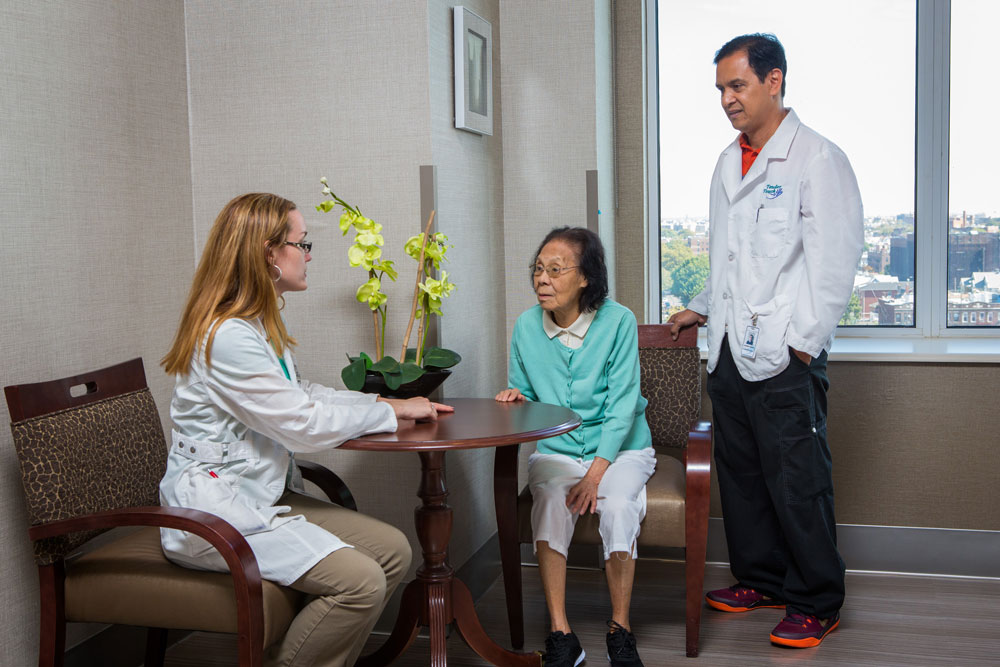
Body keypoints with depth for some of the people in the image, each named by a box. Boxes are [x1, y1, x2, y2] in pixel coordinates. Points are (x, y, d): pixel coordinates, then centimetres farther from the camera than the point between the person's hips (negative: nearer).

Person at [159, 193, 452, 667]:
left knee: (393, 550, -2)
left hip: (263, 495, 10)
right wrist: (390, 411, -6)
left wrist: (388, 401, 7)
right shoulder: (227, 337, -21)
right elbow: (304, 425, -19)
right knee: (360, 581, -23)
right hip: (214, 513, -10)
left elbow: (303, 396, 18)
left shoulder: (260, 325, 12)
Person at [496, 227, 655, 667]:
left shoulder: (618, 321, -9)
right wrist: (517, 400, -11)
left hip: (619, 448, -2)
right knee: (550, 502, -30)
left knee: (618, 505, -31)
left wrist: (596, 472, -21)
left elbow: (622, 404, -12)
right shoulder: (527, 326, 1)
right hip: (555, 450, 2)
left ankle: (620, 631, -13)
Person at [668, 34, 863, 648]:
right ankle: (761, 578, 28)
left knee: (798, 482, -2)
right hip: (730, 350, 7)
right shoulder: (729, 162, 17)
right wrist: (704, 307, 26)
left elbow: (836, 262, -11)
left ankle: (817, 603, 12)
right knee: (741, 473, 13)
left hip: (785, 355, -7)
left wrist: (804, 342, -15)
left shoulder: (819, 159, -7)